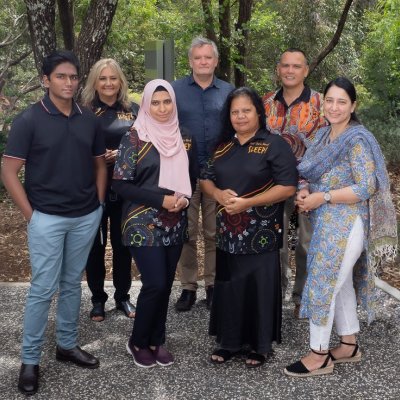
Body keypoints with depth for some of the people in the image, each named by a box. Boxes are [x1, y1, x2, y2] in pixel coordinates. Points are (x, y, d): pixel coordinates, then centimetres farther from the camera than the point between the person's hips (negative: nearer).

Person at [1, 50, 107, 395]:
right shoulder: (29, 120, -9)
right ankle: (30, 360, 13)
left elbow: (100, 164, 15)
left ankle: (67, 345, 30)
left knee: (71, 284, 15)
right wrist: (30, 214, -11)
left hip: (86, 217, 4)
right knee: (43, 289, 0)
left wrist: (98, 203, 7)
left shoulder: (89, 120, 5)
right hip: (47, 219, -4)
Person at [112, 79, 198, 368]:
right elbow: (121, 184, -11)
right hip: (143, 224, -5)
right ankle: (138, 342, 13)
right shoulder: (134, 139, -8)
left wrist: (185, 198, -7)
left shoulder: (184, 139, 7)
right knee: (155, 284, -9)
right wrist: (161, 199, -18)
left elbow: (192, 178, 16)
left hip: (175, 225, 5)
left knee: (165, 284, 9)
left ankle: (156, 340, 25)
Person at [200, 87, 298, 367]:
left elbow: (288, 187, -14)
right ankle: (229, 341, 25)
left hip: (261, 234, -5)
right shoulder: (223, 146, 11)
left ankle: (261, 345, 18)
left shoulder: (275, 145, -6)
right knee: (229, 286, 11)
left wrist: (247, 203, -20)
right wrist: (218, 194, -10)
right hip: (228, 231, 5)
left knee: (260, 288, 3)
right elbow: (206, 179, 15)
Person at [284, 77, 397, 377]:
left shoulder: (357, 140, -15)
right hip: (327, 223, 8)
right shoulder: (323, 135, 10)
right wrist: (305, 192, -6)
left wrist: (321, 198, -20)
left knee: (322, 285, -4)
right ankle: (350, 345, 30)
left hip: (346, 225, -8)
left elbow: (366, 188, -20)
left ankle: (319, 355, 9)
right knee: (340, 284, 16)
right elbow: (314, 176, 16)